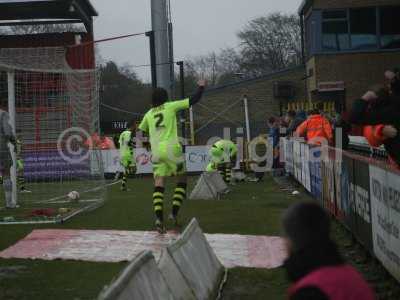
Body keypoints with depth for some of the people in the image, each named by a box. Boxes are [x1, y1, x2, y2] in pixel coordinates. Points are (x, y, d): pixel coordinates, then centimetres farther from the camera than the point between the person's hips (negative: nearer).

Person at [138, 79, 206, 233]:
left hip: (156, 151, 3)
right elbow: (194, 100, 8)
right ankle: (174, 213, 0)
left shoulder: (149, 114, 17)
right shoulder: (170, 106, 7)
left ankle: (159, 218, -17)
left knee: (159, 185, 0)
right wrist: (201, 87, 23)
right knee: (182, 179, 13)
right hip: (171, 148, -3)